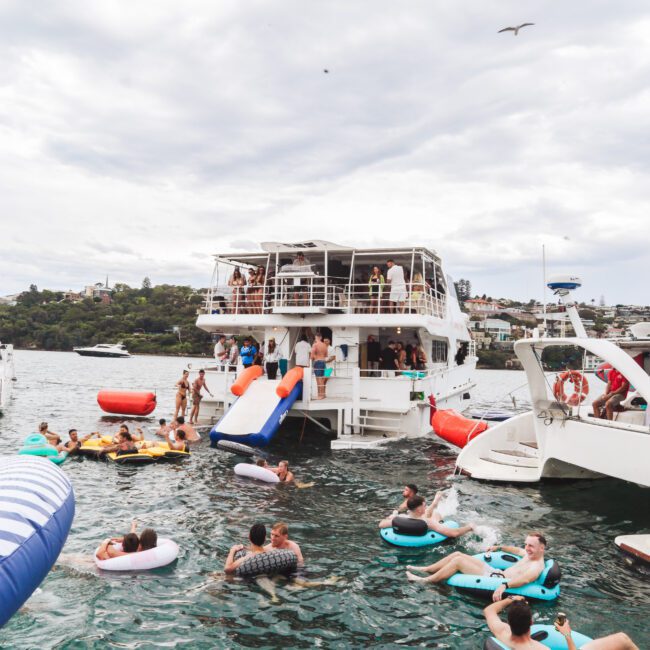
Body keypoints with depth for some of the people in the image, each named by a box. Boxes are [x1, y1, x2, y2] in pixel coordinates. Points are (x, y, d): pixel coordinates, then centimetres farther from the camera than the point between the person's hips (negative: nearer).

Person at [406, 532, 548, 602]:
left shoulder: (537, 567, -21)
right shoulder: (529, 554, 7)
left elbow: (524, 579, -42)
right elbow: (516, 550, 30)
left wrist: (504, 585, -58)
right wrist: (499, 547, 39)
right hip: (496, 572, 9)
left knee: (458, 561, -15)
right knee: (457, 554, 7)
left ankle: (425, 580, -2)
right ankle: (425, 569, 18)